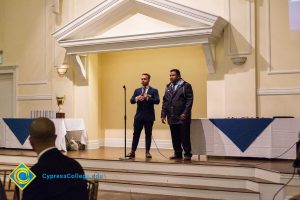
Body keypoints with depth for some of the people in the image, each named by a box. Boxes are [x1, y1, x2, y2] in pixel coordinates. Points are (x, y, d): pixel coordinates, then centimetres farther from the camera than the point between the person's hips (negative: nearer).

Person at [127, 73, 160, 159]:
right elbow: (131, 100, 2)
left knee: (148, 134, 4)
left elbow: (157, 101, -13)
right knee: (136, 134, 4)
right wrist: (137, 98, -19)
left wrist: (147, 98, -24)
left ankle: (147, 152, 12)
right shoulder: (137, 90, 12)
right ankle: (133, 152, 9)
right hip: (139, 115, 3)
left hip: (149, 116, -2)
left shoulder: (154, 90, 0)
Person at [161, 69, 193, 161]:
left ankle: (187, 154, 11)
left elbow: (189, 100, -8)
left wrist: (185, 113, -15)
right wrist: (163, 114, 6)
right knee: (175, 137, 9)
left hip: (182, 117, -5)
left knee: (184, 137, 0)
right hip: (172, 117, 5)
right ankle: (177, 153, 19)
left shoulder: (186, 86, -1)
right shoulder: (168, 87, 16)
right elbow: (165, 101, 14)